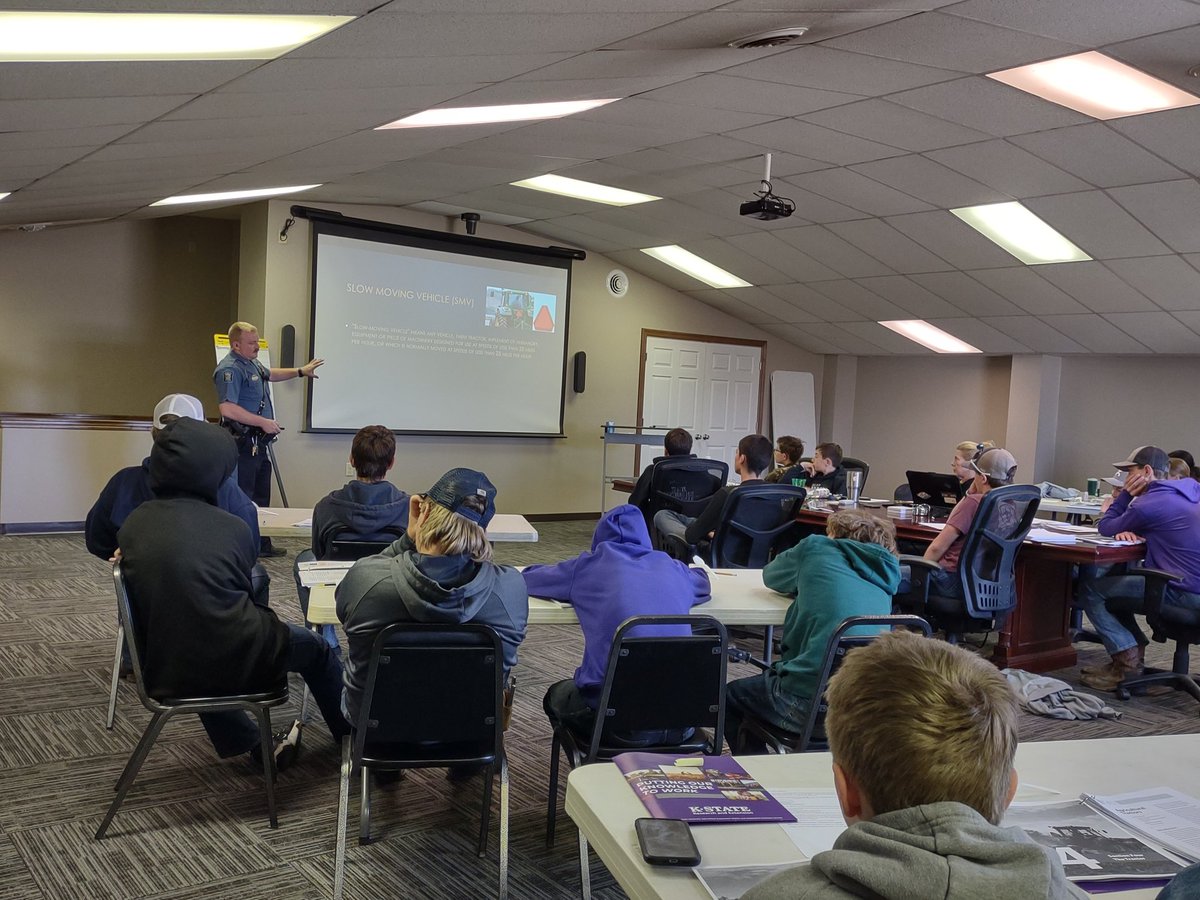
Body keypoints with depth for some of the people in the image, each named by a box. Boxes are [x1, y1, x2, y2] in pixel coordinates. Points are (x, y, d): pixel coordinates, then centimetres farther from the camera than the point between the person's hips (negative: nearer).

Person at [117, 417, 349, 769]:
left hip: (164, 673, 4)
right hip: (236, 663, -4)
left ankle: (251, 743, 47)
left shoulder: (133, 525, -4)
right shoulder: (231, 528, -12)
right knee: (314, 647, 23)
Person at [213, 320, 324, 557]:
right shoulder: (230, 369, -17)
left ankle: (261, 545, 29)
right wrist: (263, 422, -23)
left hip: (258, 443, 11)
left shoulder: (252, 363, 14)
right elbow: (227, 408, -27)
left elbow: (269, 374, 38)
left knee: (261, 496, 18)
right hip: (243, 443, -11)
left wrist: (301, 371, 36)